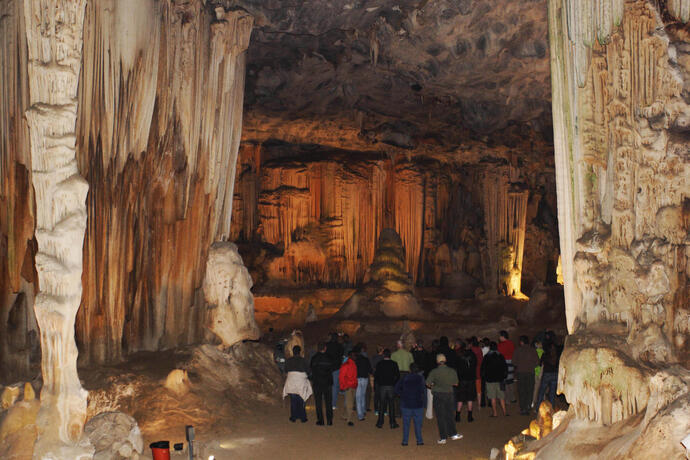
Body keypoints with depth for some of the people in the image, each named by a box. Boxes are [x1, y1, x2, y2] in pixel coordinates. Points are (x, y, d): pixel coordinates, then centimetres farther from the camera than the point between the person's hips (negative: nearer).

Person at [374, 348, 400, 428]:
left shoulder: (380, 364, -2)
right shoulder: (394, 364, -2)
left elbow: (376, 375, 0)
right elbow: (398, 375, 1)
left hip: (382, 386, 0)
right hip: (391, 386, 0)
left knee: (382, 404, 7)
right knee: (391, 404, 7)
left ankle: (380, 423, 8)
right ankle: (392, 423, 8)